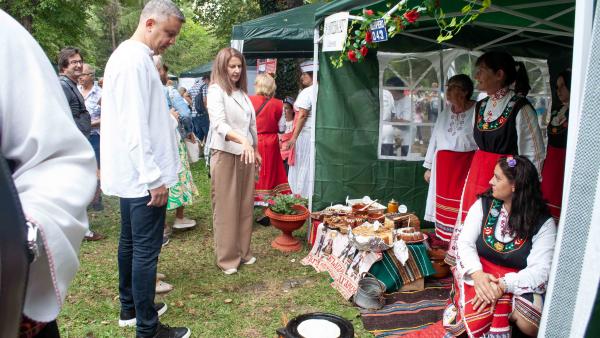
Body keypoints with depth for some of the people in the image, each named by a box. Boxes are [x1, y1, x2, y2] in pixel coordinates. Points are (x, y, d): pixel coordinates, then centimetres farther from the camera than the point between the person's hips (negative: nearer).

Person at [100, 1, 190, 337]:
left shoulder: (131, 56, 16)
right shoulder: (134, 59, -16)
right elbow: (134, 125, -23)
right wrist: (154, 176, -21)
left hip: (133, 173, 11)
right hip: (143, 174, -11)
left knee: (131, 242, 18)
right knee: (146, 250, -3)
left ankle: (130, 307, 33)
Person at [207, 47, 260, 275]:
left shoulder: (242, 93, 13)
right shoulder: (216, 90, -9)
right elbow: (219, 124, -24)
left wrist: (255, 150, 19)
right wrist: (242, 140, -38)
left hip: (245, 155, 7)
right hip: (225, 154, -7)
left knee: (245, 206, 11)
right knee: (226, 208, 1)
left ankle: (243, 251, 24)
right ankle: (227, 258, 12)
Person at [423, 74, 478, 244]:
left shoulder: (476, 111, -8)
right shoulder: (446, 111, 10)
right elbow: (435, 138, 14)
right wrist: (429, 166, 14)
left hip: (466, 165, -5)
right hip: (443, 165, 6)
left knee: (462, 205, -5)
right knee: (443, 204, 10)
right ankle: (443, 241, 21)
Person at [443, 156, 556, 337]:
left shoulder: (543, 223, -9)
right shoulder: (483, 205, -3)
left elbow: (540, 271, -15)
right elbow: (465, 243, -8)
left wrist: (502, 285, -30)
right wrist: (477, 274, -28)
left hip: (518, 282, 1)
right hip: (480, 273, 0)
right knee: (477, 316, -30)